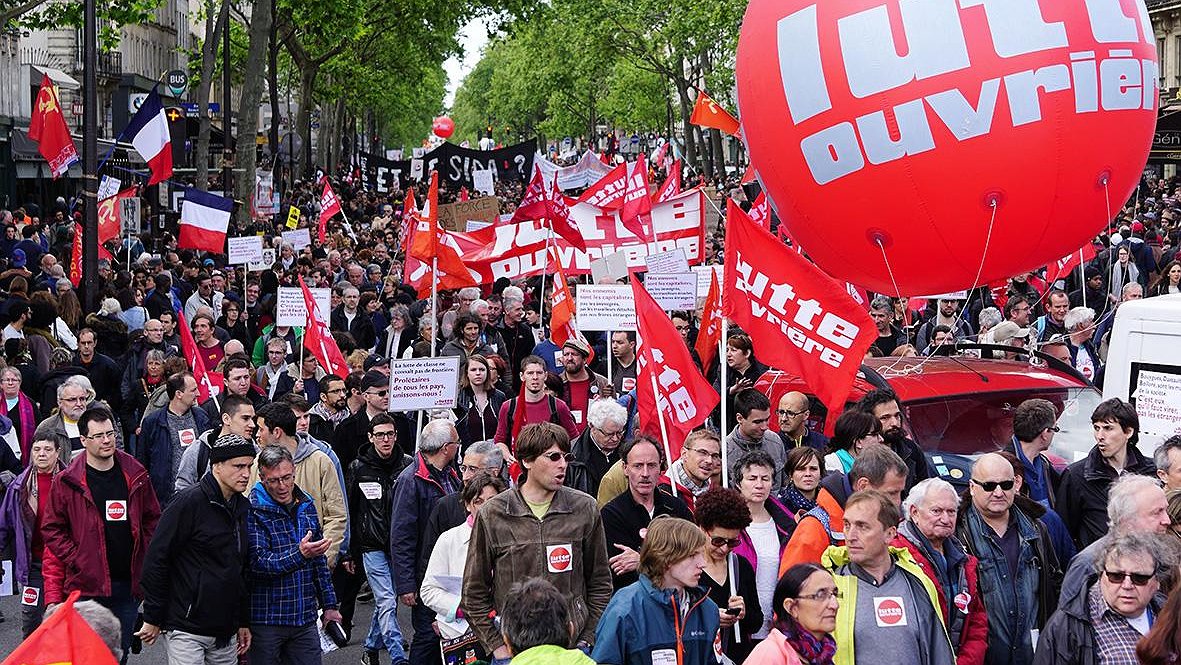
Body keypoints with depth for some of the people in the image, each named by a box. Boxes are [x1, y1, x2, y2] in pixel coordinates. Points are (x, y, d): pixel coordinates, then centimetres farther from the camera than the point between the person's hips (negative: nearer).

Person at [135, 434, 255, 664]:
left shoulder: (243, 507, 10)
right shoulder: (190, 502, -12)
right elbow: (156, 559, -12)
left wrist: (244, 621, 18)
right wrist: (153, 618, -9)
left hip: (226, 632, 7)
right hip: (188, 629, -7)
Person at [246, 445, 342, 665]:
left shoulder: (306, 506, 10)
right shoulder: (253, 511, -10)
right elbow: (258, 564, -19)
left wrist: (329, 605, 15)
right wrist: (299, 554, -33)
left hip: (305, 619, 5)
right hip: (265, 620, -5)